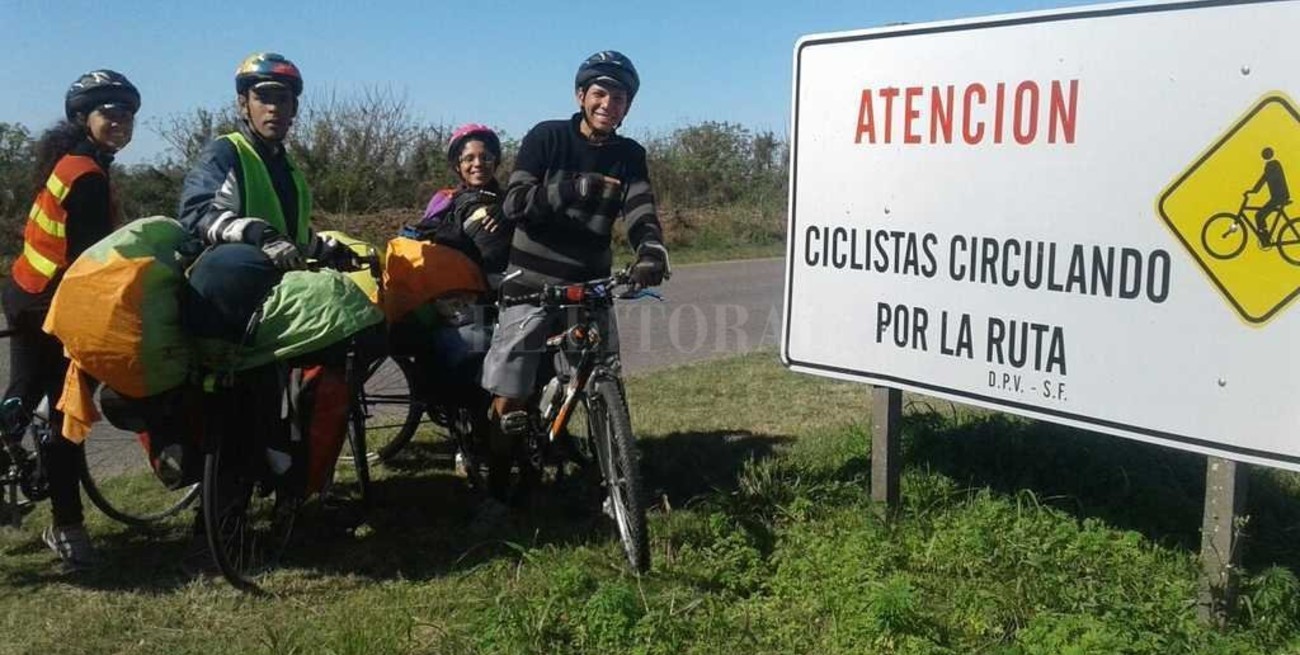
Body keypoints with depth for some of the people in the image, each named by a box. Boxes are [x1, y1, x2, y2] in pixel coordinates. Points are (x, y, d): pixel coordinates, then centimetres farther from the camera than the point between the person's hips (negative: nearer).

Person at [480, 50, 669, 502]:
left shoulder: (629, 156, 3)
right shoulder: (546, 137, -7)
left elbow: (640, 212, -12)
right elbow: (515, 204, -17)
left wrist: (651, 250, -34)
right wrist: (572, 189, -34)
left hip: (591, 285, 3)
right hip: (532, 284, -3)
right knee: (509, 398, -2)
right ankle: (495, 491, 13)